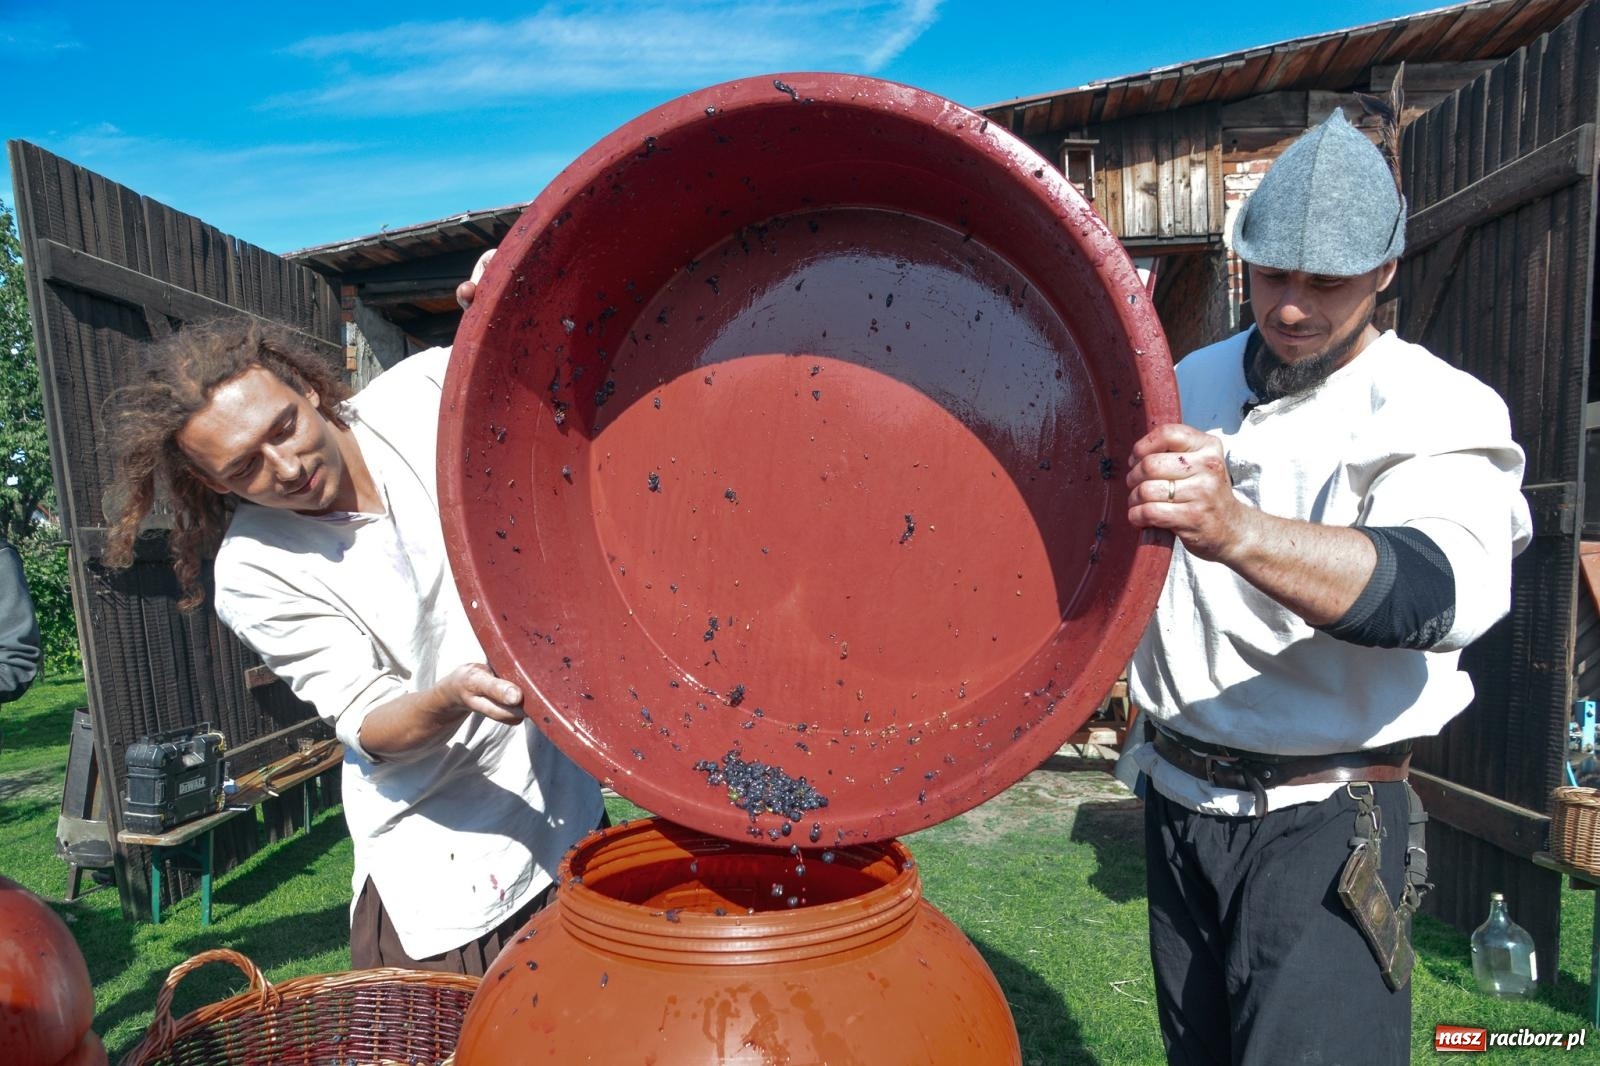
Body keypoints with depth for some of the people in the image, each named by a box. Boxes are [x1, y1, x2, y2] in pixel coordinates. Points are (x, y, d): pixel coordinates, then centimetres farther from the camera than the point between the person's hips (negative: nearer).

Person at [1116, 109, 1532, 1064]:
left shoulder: (1439, 409, -10)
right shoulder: (1191, 386, 7)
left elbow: (1446, 588, -32)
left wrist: (1233, 531, -47)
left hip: (1324, 823, -5)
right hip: (1179, 803, 5)